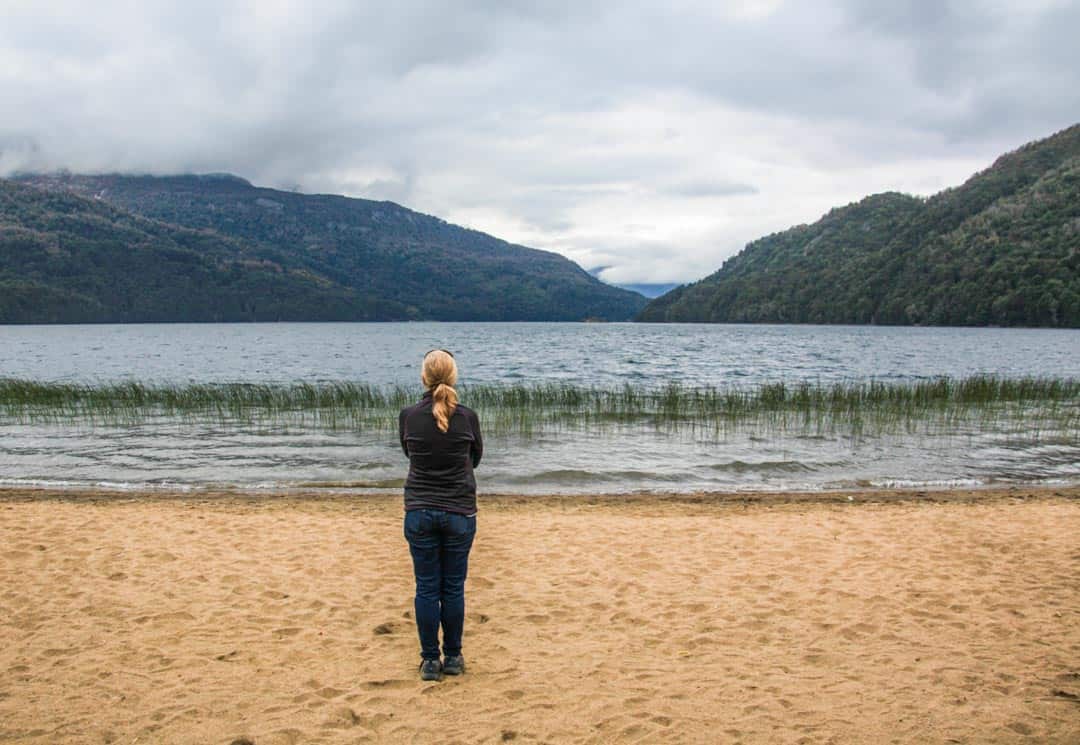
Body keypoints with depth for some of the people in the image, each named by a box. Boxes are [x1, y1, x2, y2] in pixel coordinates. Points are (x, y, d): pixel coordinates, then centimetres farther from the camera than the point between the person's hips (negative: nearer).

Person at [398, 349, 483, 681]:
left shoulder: (408, 416, -6)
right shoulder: (467, 417, -8)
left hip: (419, 512, 0)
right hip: (459, 512, 0)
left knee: (426, 588, 6)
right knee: (454, 587, 9)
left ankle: (430, 661, 11)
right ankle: (453, 658, 17)